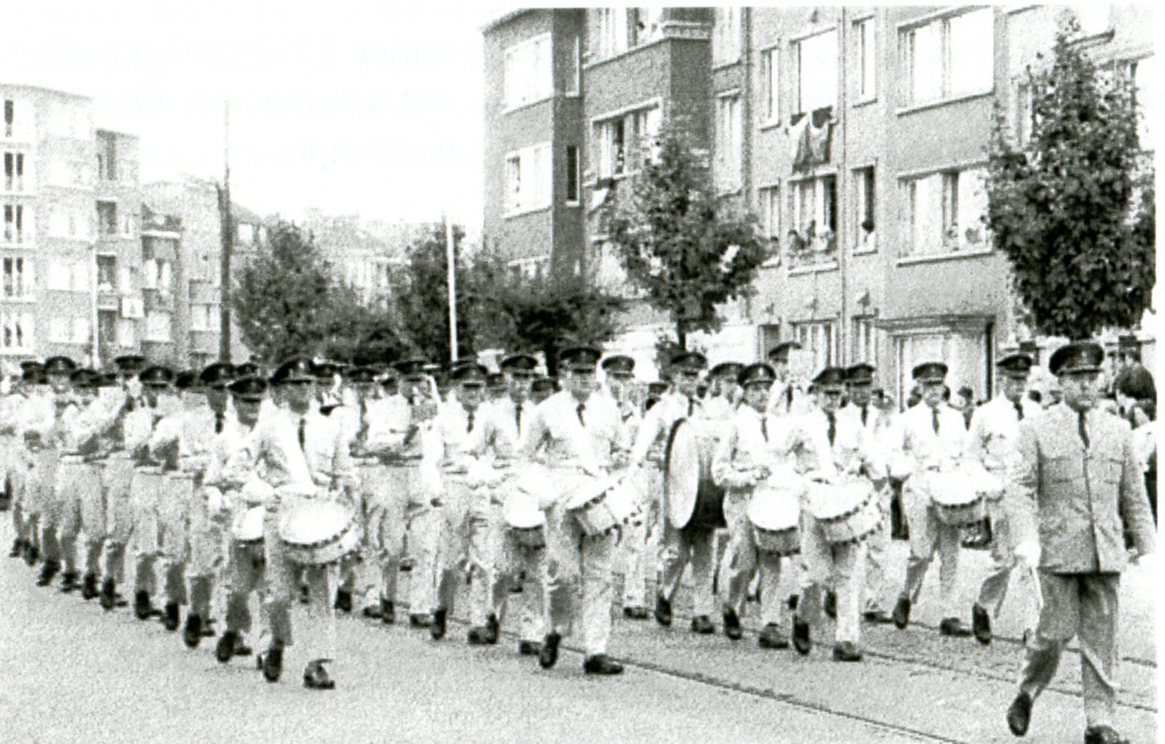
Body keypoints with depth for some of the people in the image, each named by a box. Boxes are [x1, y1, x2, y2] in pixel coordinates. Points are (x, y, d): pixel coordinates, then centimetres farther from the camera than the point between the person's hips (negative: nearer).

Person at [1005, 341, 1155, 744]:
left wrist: (1147, 544, 7)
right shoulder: (1035, 430, 2)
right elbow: (1023, 489, -3)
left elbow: (1134, 495, 14)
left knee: (1101, 637, 2)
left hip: (1106, 551, 3)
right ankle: (1027, 693, 22)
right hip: (1058, 550, -3)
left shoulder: (1118, 431, 13)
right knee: (1058, 629, -3)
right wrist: (1026, 540, -14)